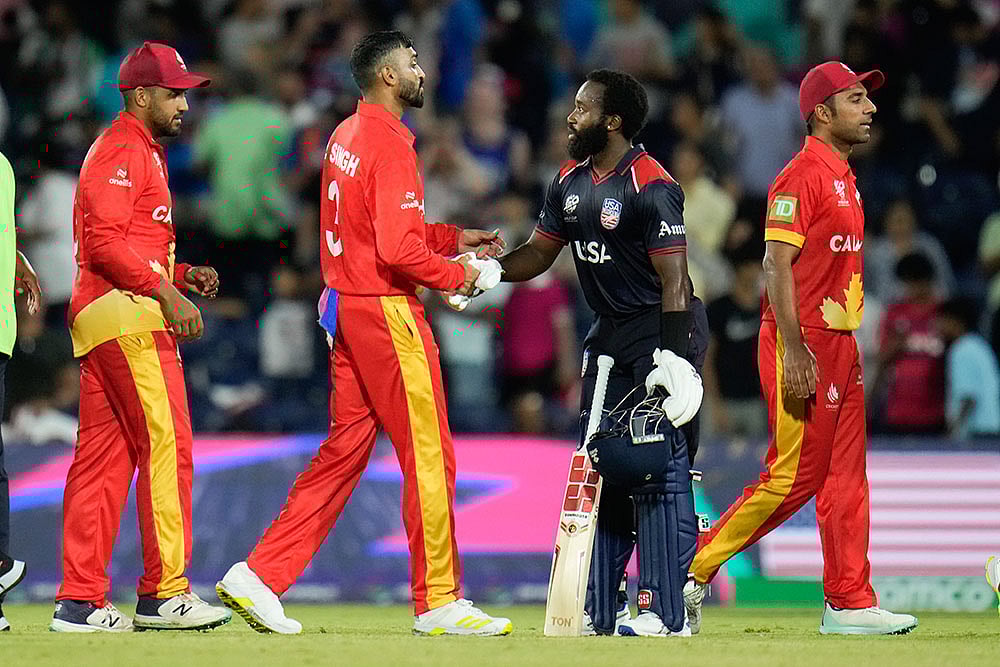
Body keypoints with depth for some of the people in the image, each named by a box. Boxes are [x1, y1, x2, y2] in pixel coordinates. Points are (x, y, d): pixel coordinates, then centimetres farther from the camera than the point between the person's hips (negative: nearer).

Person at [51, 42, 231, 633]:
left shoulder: (141, 153, 26)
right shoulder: (123, 151, -8)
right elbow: (105, 242, -18)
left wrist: (183, 274, 15)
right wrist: (165, 291, -21)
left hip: (99, 318, 11)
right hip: (128, 317, -11)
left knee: (104, 459, 7)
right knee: (166, 446, -10)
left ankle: (81, 601, 6)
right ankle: (165, 593, -10)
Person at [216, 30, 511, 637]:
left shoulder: (346, 137, 14)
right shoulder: (389, 144, -16)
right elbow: (399, 251, -23)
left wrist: (453, 238, 20)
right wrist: (456, 275, -8)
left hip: (345, 309, 9)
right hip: (387, 312, -9)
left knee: (343, 453, 12)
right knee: (429, 456, -2)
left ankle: (259, 576, 8)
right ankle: (438, 602, 3)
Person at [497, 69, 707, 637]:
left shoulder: (652, 187, -17)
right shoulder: (571, 183, 9)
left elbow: (673, 279, -20)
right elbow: (539, 253, 16)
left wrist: (674, 358, -24)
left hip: (661, 331, -9)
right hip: (609, 335, 9)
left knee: (660, 472, -10)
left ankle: (666, 612, -9)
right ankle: (599, 610, 16)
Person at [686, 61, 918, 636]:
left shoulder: (844, 177, 17)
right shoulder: (802, 175, -13)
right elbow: (778, 265, -19)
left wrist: (851, 345, 19)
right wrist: (794, 353, -24)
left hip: (839, 346, 10)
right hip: (802, 347, -10)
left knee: (846, 476, 7)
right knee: (795, 476, -8)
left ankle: (851, 604, 8)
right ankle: (693, 569, 1)